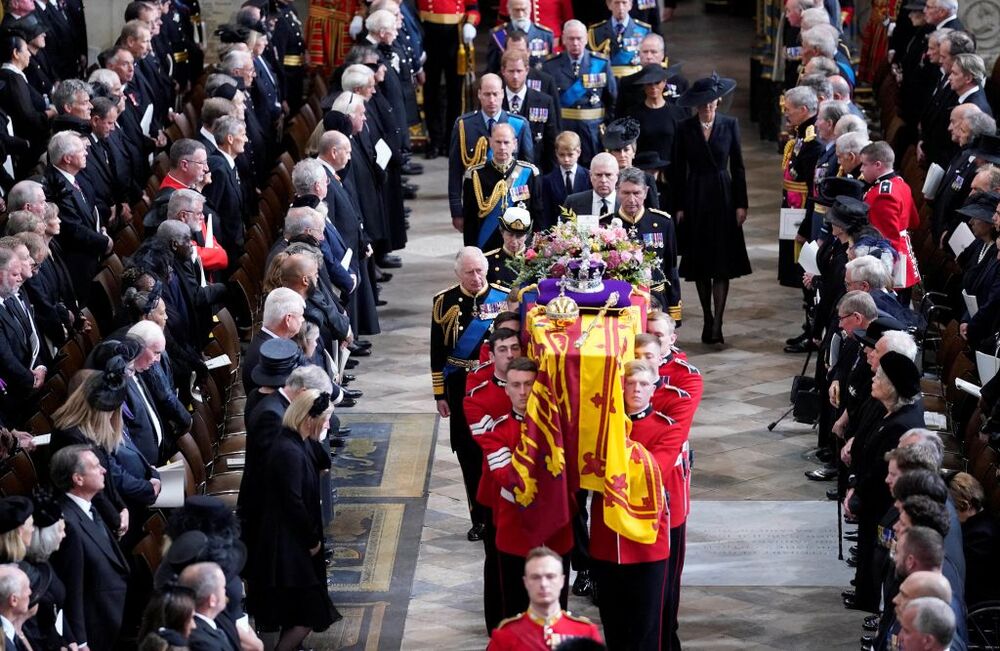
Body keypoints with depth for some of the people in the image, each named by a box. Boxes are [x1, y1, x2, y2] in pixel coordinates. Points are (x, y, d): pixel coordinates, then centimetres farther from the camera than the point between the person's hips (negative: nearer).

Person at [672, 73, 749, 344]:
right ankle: (708, 320, 17)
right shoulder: (685, 128, 1)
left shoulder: (729, 125, 1)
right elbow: (679, 169, 4)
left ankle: (716, 325, -8)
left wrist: (741, 203, -1)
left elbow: (737, 166, 4)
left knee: (722, 264, -6)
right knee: (699, 264, 6)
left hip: (722, 197, -1)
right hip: (695, 199, 1)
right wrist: (679, 206, -1)